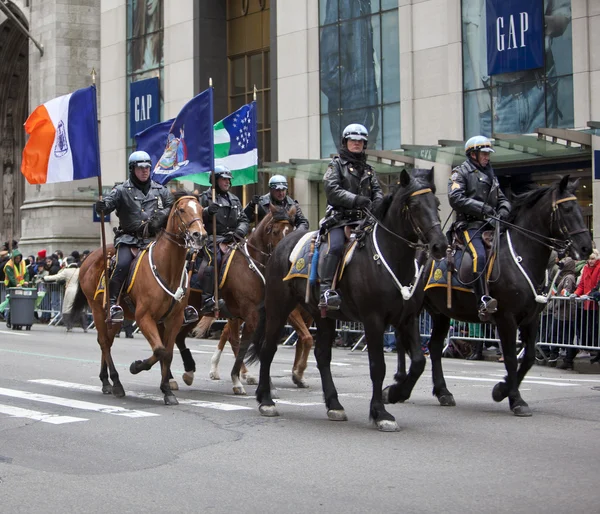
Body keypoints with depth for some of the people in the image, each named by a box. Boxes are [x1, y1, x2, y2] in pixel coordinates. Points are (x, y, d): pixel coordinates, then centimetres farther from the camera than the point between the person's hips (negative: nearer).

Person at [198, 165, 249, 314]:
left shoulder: (234, 199, 23)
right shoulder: (206, 197, 7)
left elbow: (243, 219, 20)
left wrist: (240, 231, -1)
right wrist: (207, 211, -23)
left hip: (232, 239, 6)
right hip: (213, 238, -6)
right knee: (213, 259, -30)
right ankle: (207, 300, -33)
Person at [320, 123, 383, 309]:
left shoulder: (368, 169, 23)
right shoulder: (337, 165, 8)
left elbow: (377, 191, 18)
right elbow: (331, 190, -6)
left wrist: (378, 205, -6)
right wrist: (356, 199, -16)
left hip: (363, 218, 6)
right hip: (340, 217, -5)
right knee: (336, 246, -28)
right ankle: (325, 290, -33)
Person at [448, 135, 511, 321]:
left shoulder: (490, 174, 26)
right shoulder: (461, 172, 3)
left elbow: (502, 199, 28)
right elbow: (456, 199, -12)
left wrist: (503, 210, 3)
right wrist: (482, 208, -17)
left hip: (490, 225, 8)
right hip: (470, 225, -8)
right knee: (479, 255, -31)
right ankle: (484, 301, -40)